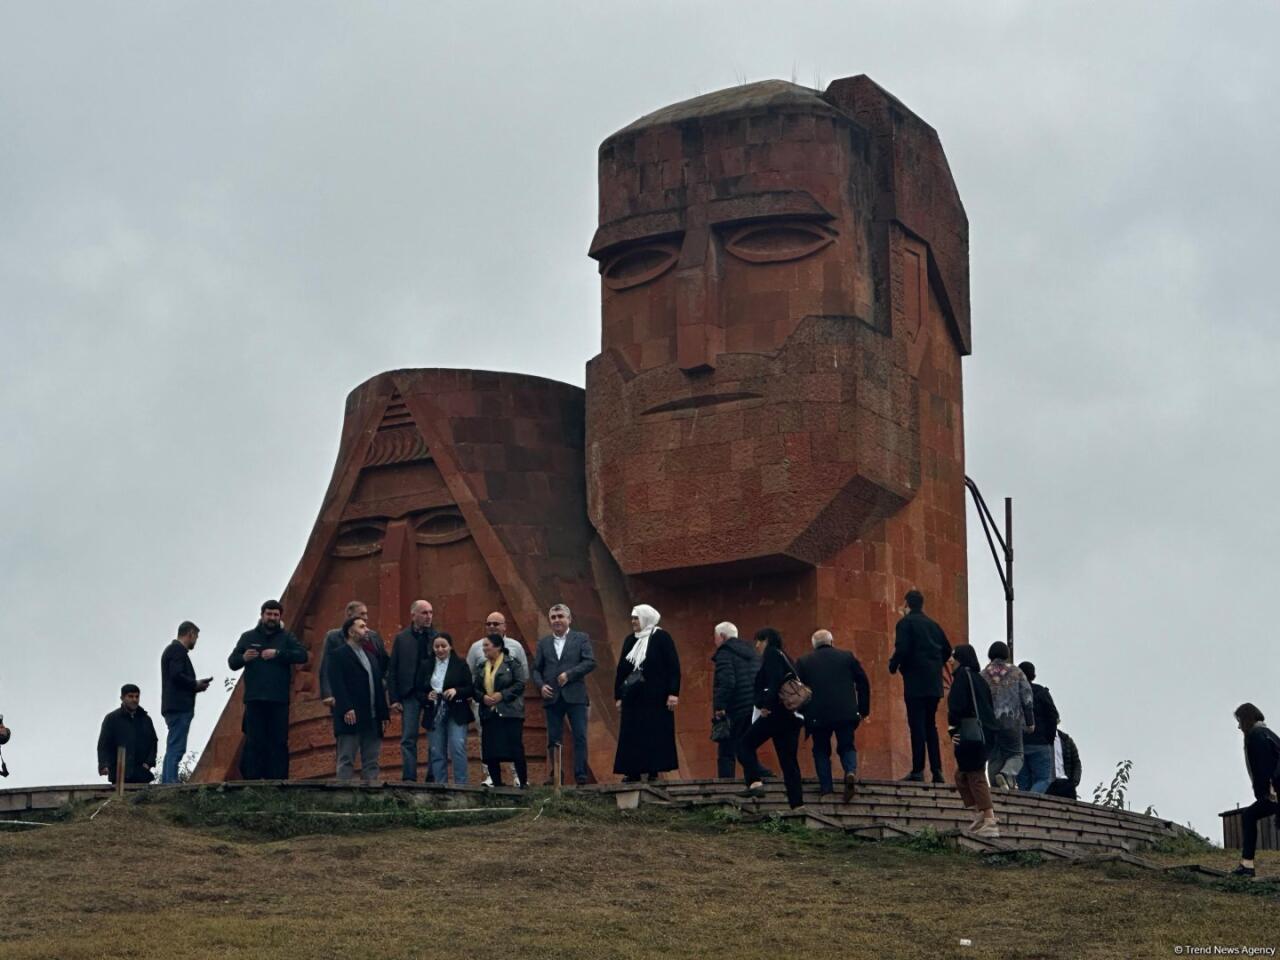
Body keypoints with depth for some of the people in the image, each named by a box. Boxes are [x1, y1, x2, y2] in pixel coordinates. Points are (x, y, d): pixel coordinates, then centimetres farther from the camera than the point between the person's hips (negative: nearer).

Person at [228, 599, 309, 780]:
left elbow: (302, 655, -5)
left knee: (279, 742, -2)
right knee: (254, 742, -2)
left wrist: (278, 654, -16)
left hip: (279, 700, 0)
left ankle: (279, 779, -1)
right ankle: (253, 779, -2)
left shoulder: (286, 637, 10)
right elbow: (232, 662, 12)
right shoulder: (248, 637, 14)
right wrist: (243, 658, -10)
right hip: (254, 699, 1)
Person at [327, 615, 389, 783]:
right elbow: (337, 684, -12)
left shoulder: (371, 657, 23)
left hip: (372, 719, 8)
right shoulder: (338, 655, -1)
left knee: (372, 763, 4)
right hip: (351, 717, -8)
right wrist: (346, 709, -23)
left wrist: (384, 713, 12)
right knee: (346, 762, -7)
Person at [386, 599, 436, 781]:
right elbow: (392, 670, 4)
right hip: (410, 695, 0)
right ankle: (409, 778, -1)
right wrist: (394, 699, -4)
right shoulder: (401, 638, 5)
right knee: (408, 740, -1)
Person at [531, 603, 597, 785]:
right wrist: (541, 685, -5)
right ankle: (554, 776, 8)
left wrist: (569, 674, -13)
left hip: (575, 696, -3)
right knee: (553, 740, 4)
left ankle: (581, 776, -4)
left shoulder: (581, 639, 6)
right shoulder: (543, 643, 14)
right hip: (552, 698, 3)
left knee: (580, 737, -5)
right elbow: (536, 669, 14)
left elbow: (590, 662, -4)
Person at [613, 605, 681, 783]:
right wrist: (618, 696, 12)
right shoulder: (630, 640, 14)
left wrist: (673, 693, -15)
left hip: (655, 696, -6)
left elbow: (673, 666, -8)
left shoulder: (661, 638, -3)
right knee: (631, 735, 1)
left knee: (655, 734, -4)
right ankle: (633, 772, 2)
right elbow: (621, 668, 16)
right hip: (632, 697, 6)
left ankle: (653, 770, -2)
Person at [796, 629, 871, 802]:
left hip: (817, 715, 0)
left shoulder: (803, 662, 7)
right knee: (846, 746, 14)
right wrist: (864, 710, 14)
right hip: (846, 714, 0)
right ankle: (851, 771, -15)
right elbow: (863, 683, 7)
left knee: (821, 750, 16)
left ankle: (826, 787, 7)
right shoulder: (847, 657, 9)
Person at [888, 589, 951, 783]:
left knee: (917, 725, -7)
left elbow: (902, 649, -17)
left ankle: (918, 770, -11)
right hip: (934, 683, 6)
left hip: (915, 681, -6)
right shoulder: (933, 624, 14)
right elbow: (947, 650, 16)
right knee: (931, 725, 12)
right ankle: (937, 771, 6)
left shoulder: (905, 623, -5)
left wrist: (893, 665, 0)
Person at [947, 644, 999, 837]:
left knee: (976, 777, -8)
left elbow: (957, 705, -16)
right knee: (962, 774, 17)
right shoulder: (977, 678, 19)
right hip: (984, 732, 9)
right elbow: (989, 706, 18)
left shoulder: (963, 674, -6)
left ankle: (990, 822, -13)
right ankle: (980, 815, 11)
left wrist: (952, 728, -5)